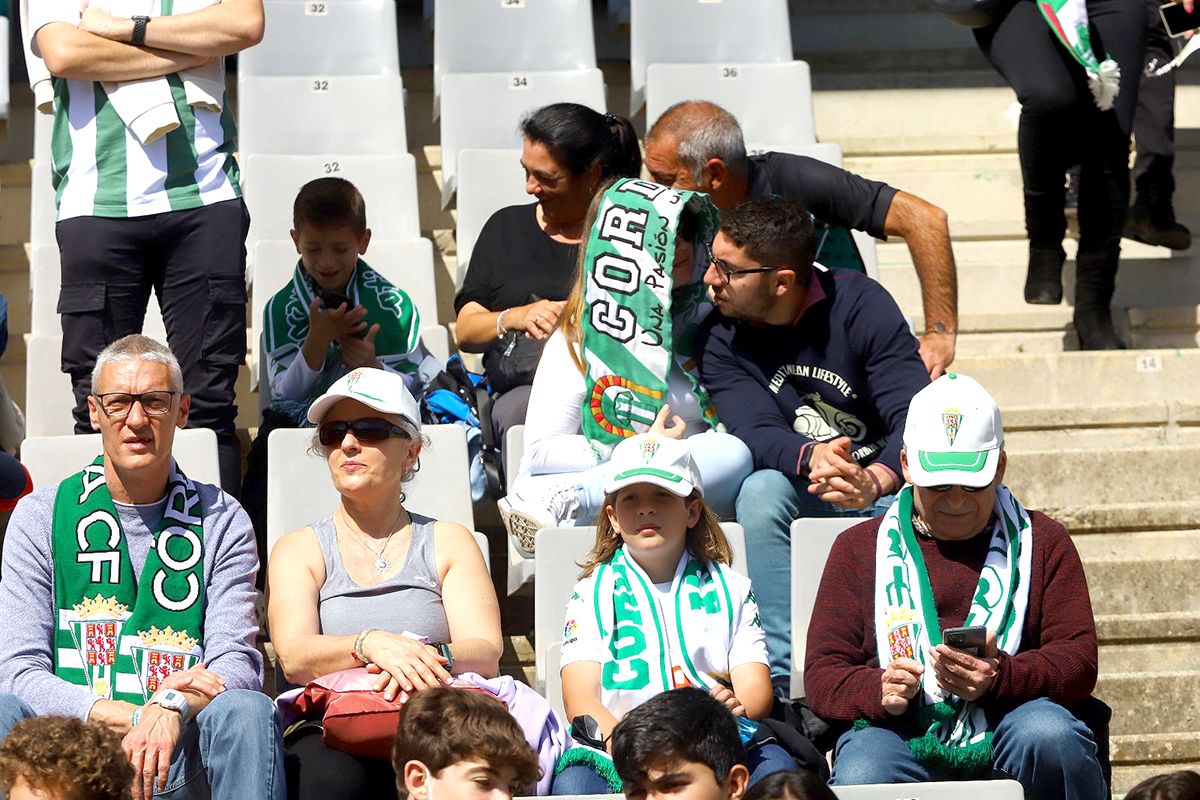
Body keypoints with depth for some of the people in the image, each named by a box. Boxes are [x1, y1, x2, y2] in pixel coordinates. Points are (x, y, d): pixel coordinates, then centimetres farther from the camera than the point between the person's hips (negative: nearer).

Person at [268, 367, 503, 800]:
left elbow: (486, 654, 3)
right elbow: (294, 657, -2)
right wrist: (371, 645, -24)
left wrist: (426, 659, -21)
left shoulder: (448, 542, 19)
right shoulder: (299, 549, 18)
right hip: (328, 733, 0)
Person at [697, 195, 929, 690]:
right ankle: (781, 679, -36)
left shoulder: (860, 305, -11)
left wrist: (874, 481, -42)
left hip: (886, 486, -2)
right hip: (801, 498, 2)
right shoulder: (720, 338, -3)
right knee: (761, 490, -33)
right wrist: (811, 459, -43)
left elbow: (915, 415, -21)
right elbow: (757, 434, -19)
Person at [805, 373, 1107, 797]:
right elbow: (822, 673, 13)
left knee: (1047, 733, -35)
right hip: (901, 737, -1)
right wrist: (878, 691, -12)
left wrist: (999, 678, -14)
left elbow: (1078, 660, 7)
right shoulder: (859, 548, 20)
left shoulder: (1042, 542, 20)